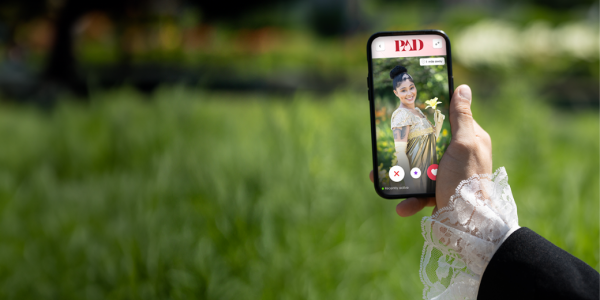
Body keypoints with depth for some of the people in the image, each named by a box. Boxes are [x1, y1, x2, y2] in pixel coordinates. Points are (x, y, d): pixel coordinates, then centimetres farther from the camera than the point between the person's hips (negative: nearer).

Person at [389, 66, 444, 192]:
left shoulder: (417, 111, 12)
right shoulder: (401, 114, -15)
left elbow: (431, 139, 20)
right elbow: (400, 153, -22)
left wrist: (439, 123, 4)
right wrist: (409, 185, -27)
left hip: (429, 170, 9)